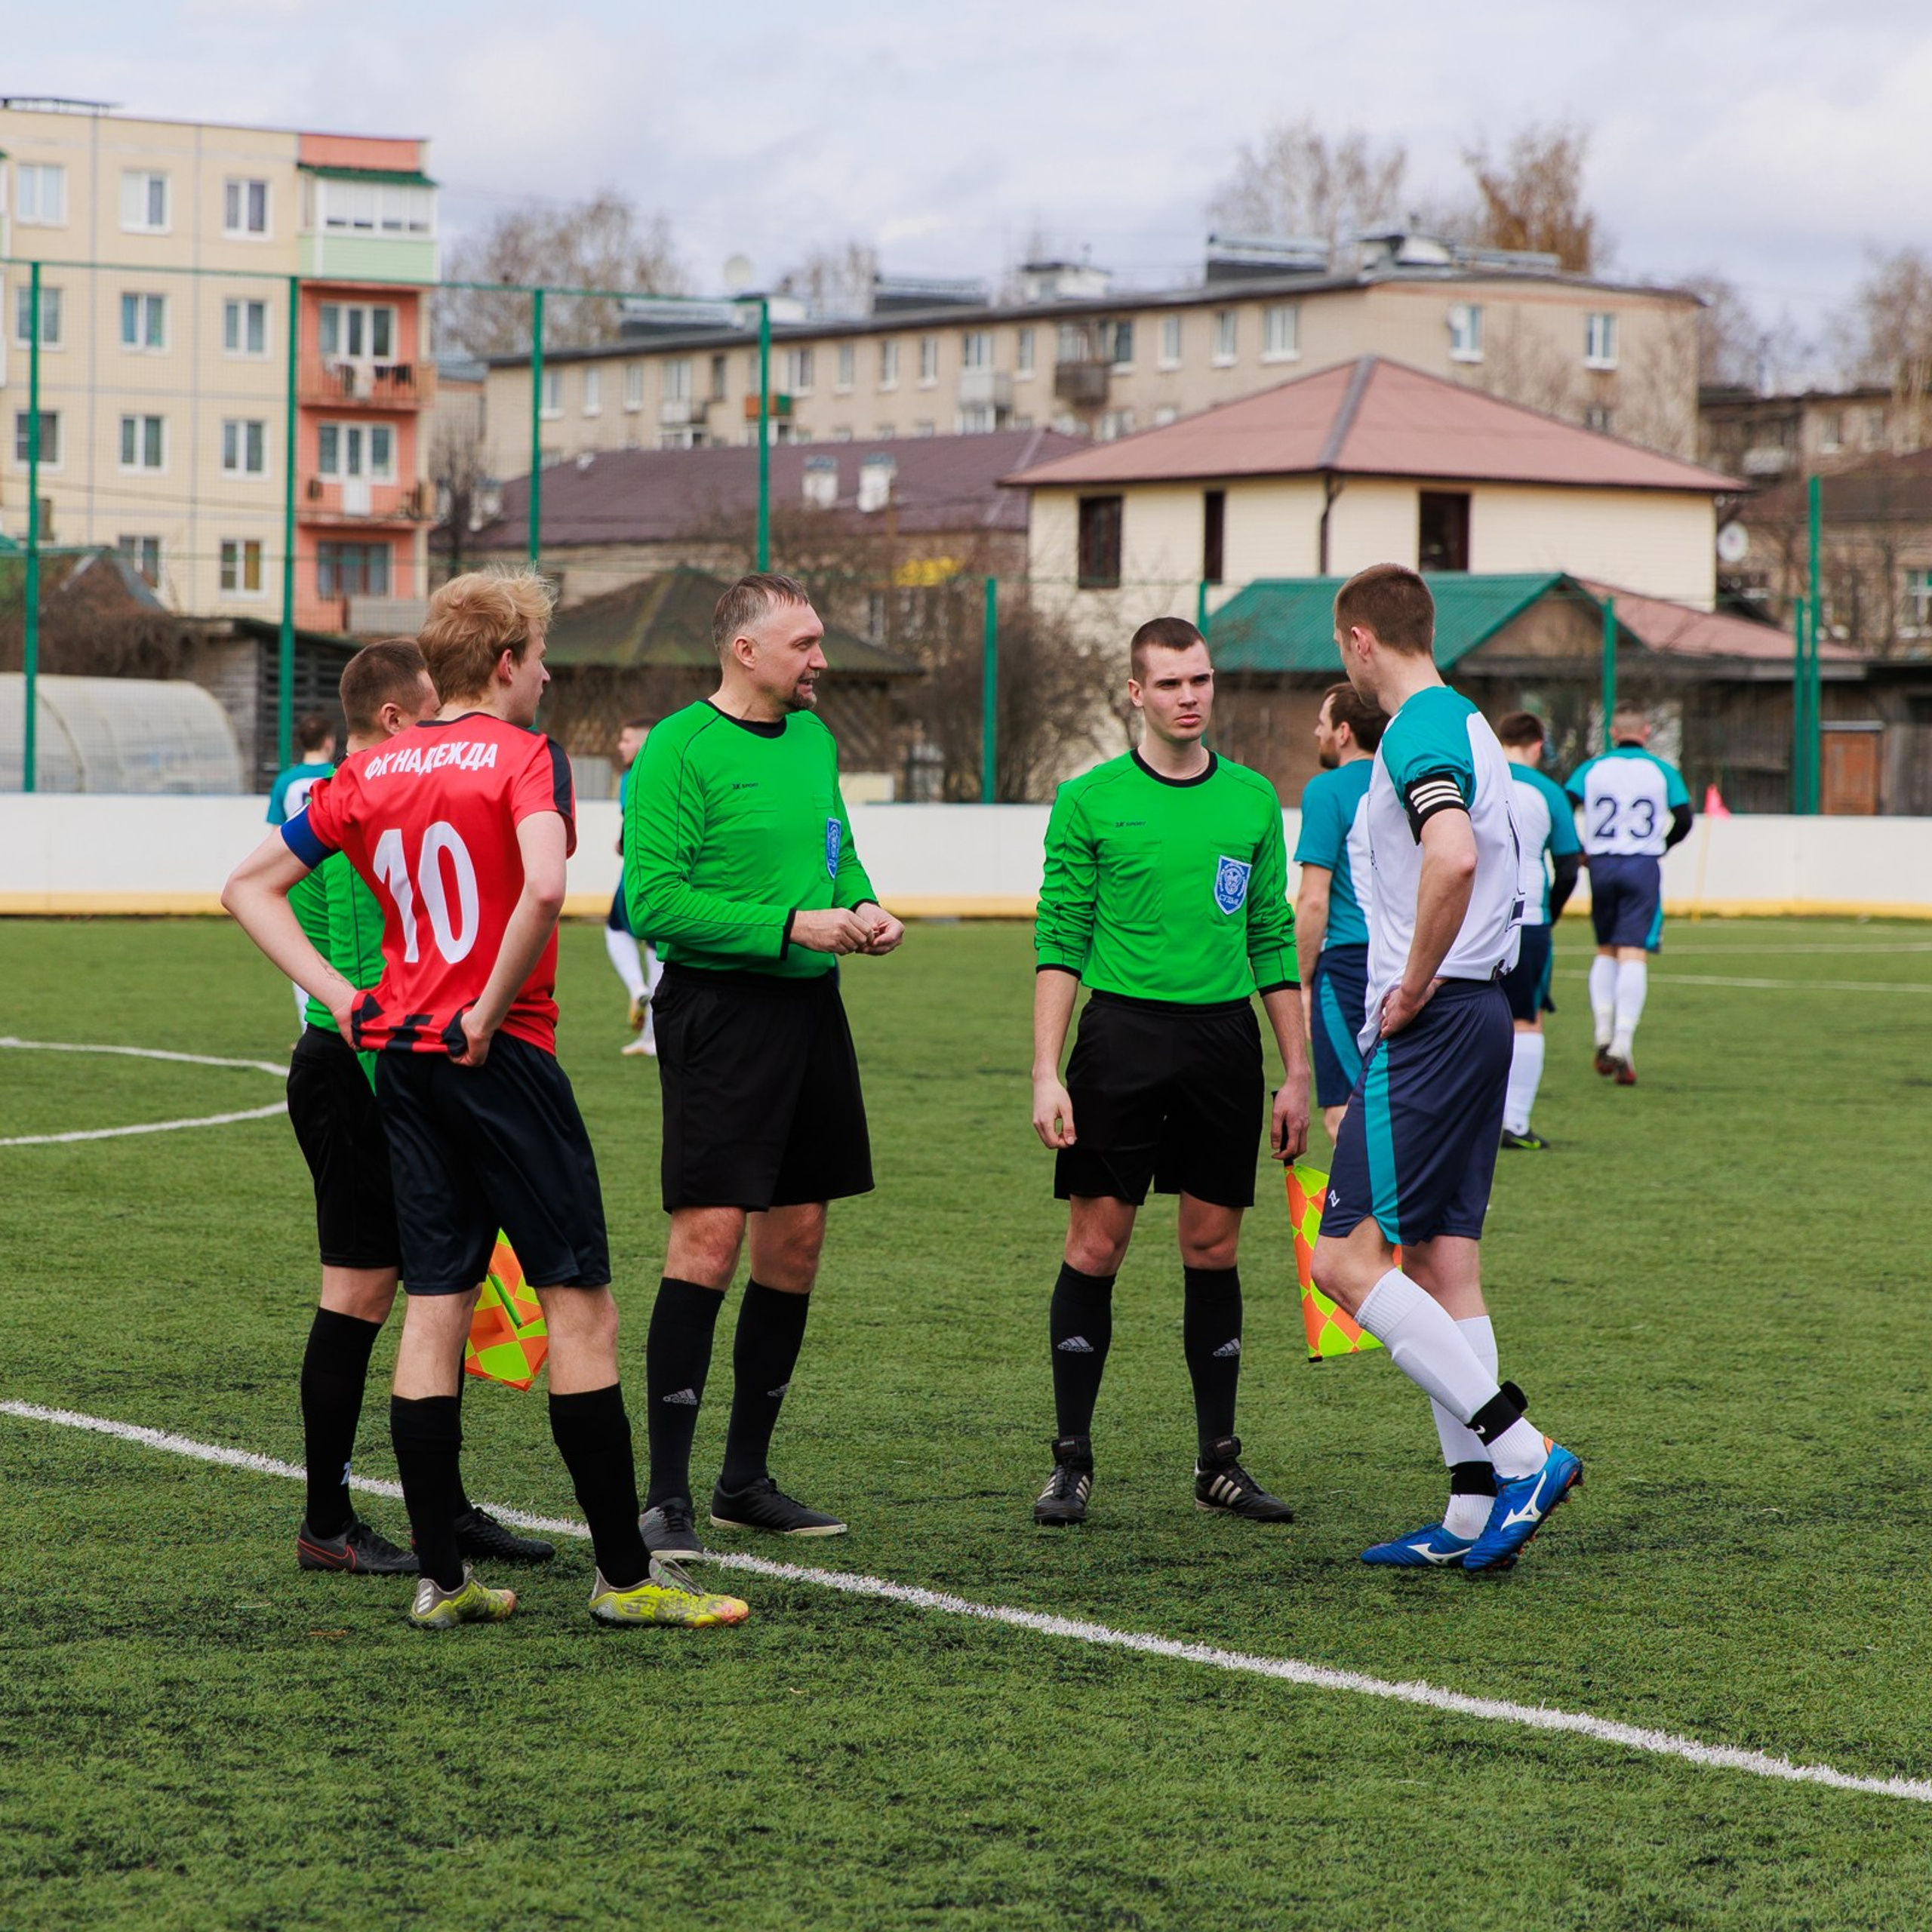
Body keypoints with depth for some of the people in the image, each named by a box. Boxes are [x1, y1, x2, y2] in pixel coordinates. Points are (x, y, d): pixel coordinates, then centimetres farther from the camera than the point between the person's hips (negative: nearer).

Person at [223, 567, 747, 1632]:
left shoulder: (370, 772, 11)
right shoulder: (522, 755, -8)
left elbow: (249, 886, 14)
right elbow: (543, 887, -26)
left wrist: (340, 995, 7)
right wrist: (491, 1011, -15)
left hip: (399, 1055, 6)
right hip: (501, 1059, -6)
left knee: (434, 1308, 8)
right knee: (579, 1303, 0)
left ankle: (441, 1575, 8)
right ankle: (624, 1575, 2)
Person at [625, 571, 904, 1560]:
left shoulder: (812, 738, 13)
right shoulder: (679, 749, -11)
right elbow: (654, 901, -17)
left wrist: (864, 906, 4)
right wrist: (790, 925, -19)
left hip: (811, 1005, 8)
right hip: (719, 1007, -8)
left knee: (796, 1243, 10)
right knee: (708, 1241, -12)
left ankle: (745, 1479, 20)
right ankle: (666, 1497, -8)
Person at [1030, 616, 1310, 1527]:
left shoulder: (1253, 800, 9)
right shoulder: (1090, 800, 0)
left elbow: (1273, 941, 12)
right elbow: (1060, 942, -2)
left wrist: (1296, 1076, 9)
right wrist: (1045, 1075, -9)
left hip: (1225, 1037, 3)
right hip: (1122, 1032, -3)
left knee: (1213, 1250, 6)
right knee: (1094, 1247, -3)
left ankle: (1219, 1461, 13)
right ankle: (1072, 1460, 5)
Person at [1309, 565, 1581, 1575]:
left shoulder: (1419, 732, -14)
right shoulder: (1466, 725, 18)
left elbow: (1453, 857, -32)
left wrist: (1414, 983, -21)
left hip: (1429, 1028, -10)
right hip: (1477, 1016, 10)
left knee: (1347, 1258, -10)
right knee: (1442, 1268, 10)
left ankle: (1523, 1453, -13)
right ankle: (1474, 1516, 10)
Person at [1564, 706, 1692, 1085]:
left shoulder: (1591, 769, 6)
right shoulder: (1663, 772, 4)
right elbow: (1683, 820, -1)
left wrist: (1580, 852, 9)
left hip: (1602, 865, 2)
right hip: (1644, 867, -2)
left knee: (1605, 951, 17)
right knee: (1633, 954, -6)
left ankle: (1603, 1036, 7)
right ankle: (1623, 1044, -16)